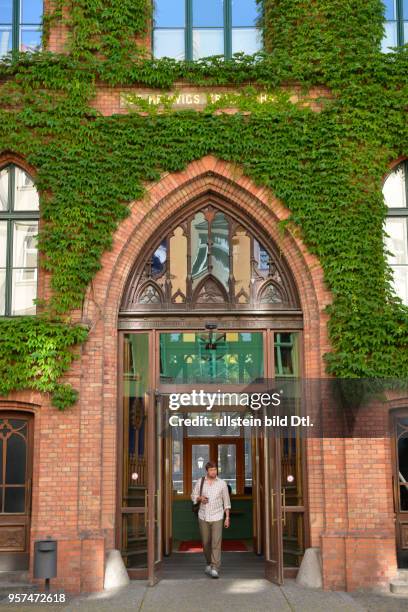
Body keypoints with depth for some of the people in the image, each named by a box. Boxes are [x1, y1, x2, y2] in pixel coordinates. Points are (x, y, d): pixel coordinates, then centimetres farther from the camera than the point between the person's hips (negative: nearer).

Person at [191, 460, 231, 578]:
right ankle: (209, 563, 35)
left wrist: (227, 518, -3)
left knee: (216, 543, -12)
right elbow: (193, 496, 7)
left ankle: (214, 569, -13)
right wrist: (200, 498, -17)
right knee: (206, 543, 11)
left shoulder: (222, 483, -5)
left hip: (217, 517, -2)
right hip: (203, 517, 2)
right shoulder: (200, 482, -3)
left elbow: (226, 501, 1)